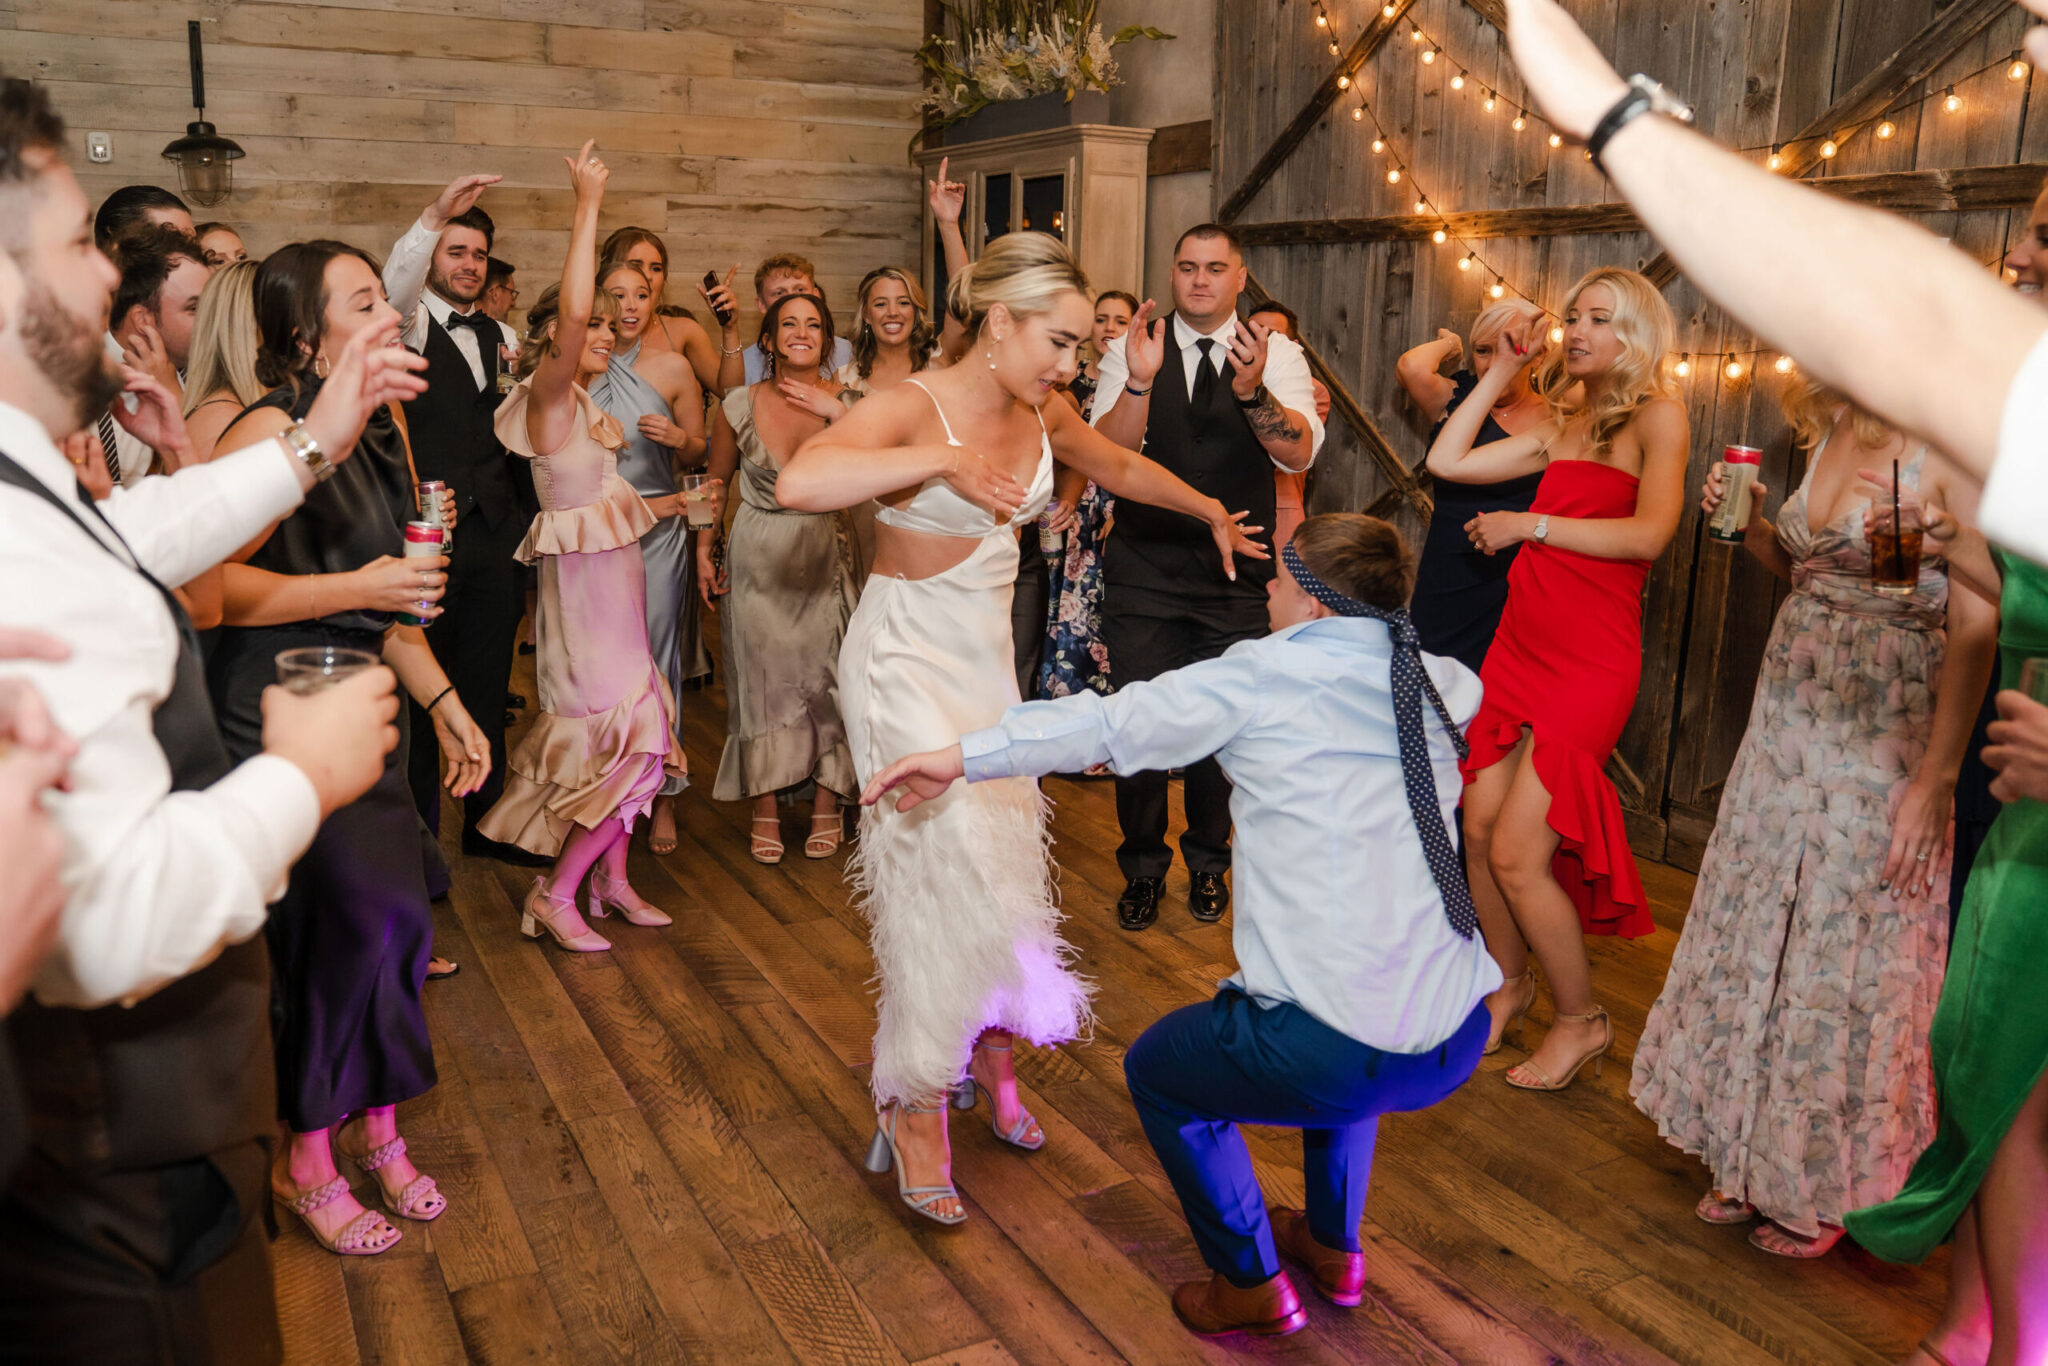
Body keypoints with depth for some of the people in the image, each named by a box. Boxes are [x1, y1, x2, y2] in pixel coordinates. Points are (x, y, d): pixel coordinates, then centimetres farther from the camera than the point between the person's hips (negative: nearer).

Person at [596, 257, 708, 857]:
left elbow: (698, 452, 8)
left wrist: (678, 437, -12)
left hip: (657, 530, -1)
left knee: (658, 660, 1)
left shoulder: (672, 368, 3)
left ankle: (663, 796, 12)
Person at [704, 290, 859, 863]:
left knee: (826, 675, 2)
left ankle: (826, 802, 19)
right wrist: (703, 547, 9)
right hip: (758, 556, 1)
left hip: (824, 554, 0)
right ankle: (765, 808, 18)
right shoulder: (740, 405, -3)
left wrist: (836, 414, -25)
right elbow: (717, 480, 10)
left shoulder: (847, 402, -5)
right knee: (761, 673, 6)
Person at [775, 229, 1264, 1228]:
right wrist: (942, 462, -38)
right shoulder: (912, 409, -20)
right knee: (947, 868, -10)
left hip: (987, 657, 7)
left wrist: (1211, 513, 31)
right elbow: (799, 483, -38)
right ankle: (914, 1105, 9)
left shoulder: (1041, 414, 1)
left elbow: (1118, 466, 23)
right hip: (908, 659, -7)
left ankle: (990, 1055, 31)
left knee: (1000, 861, 10)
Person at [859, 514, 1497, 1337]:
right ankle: (1333, 1247, 48)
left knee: (1157, 1068, 22)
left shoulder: (1261, 678, -5)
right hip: (1459, 1042, 6)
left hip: (1330, 1064, -6)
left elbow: (1105, 725, -1)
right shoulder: (1436, 686, 8)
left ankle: (1251, 1286, 32)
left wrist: (959, 758, 7)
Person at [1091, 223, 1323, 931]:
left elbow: (1300, 453, -18)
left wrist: (1253, 389, -35)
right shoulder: (1130, 351, -3)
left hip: (1237, 573, 0)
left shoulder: (1277, 354, -3)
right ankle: (1142, 866, 25)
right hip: (1143, 567, 0)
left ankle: (1208, 860, 33)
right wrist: (1140, 380, -30)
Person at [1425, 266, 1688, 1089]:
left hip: (1589, 662, -7)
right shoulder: (1562, 427, 16)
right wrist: (1500, 373, 15)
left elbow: (1649, 533, -17)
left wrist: (1528, 525, -12)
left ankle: (1581, 1021, 12)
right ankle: (1509, 984, 29)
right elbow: (1446, 461, 14)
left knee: (1517, 854, -9)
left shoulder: (1656, 415, -4)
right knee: (1478, 828, 7)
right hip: (1518, 642, 7)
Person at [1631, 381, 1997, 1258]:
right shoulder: (1831, 429, 8)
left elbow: (1976, 624, -18)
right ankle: (1754, 1160, 29)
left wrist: (1937, 776, -20)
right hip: (1791, 713, 7)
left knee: (1849, 949, 4)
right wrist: (1750, 525, 1)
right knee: (1760, 925, 12)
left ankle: (1831, 1188, 25)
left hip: (1883, 731, -7)